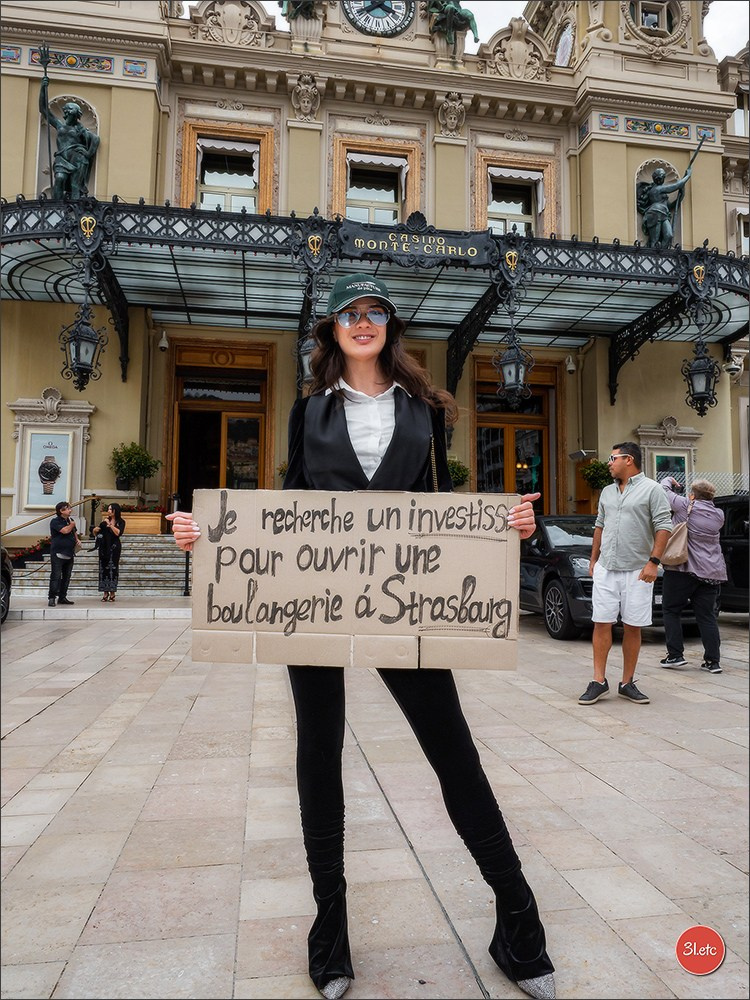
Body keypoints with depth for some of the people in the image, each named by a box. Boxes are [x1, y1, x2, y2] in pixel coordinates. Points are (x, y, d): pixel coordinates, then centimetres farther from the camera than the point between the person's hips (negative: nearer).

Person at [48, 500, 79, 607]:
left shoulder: (70, 520, 14)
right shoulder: (55, 521, -8)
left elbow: (75, 533, 30)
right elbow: (65, 530, -23)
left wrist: (76, 539, 9)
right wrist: (72, 524, -4)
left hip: (69, 554, 7)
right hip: (58, 554, -7)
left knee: (66, 577, 9)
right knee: (56, 577, -8)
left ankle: (62, 597, 16)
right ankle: (51, 598, -3)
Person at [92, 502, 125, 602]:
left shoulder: (120, 522, 1)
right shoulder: (105, 521, 11)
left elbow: (118, 533, -14)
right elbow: (96, 531, 19)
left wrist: (110, 524, -12)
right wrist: (96, 530, -3)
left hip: (114, 547, -3)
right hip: (104, 547, 3)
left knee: (113, 568, -4)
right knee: (103, 569, 1)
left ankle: (112, 593, 1)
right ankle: (105, 593, 6)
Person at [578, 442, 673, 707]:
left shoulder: (651, 489, -3)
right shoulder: (607, 492, 15)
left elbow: (664, 526, -7)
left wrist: (653, 561, -15)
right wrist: (593, 559, 18)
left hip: (637, 571, -4)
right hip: (606, 569, 5)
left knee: (633, 628, 3)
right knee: (601, 624, 1)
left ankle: (627, 683, 14)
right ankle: (599, 682, 6)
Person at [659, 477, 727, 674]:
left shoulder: (685, 506, -7)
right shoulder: (719, 515, 7)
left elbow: (664, 491, 3)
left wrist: (668, 480, 25)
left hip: (683, 568, -5)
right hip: (712, 572, 5)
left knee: (671, 610, 7)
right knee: (707, 616, 8)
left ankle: (675, 655, 4)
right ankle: (713, 661, 7)